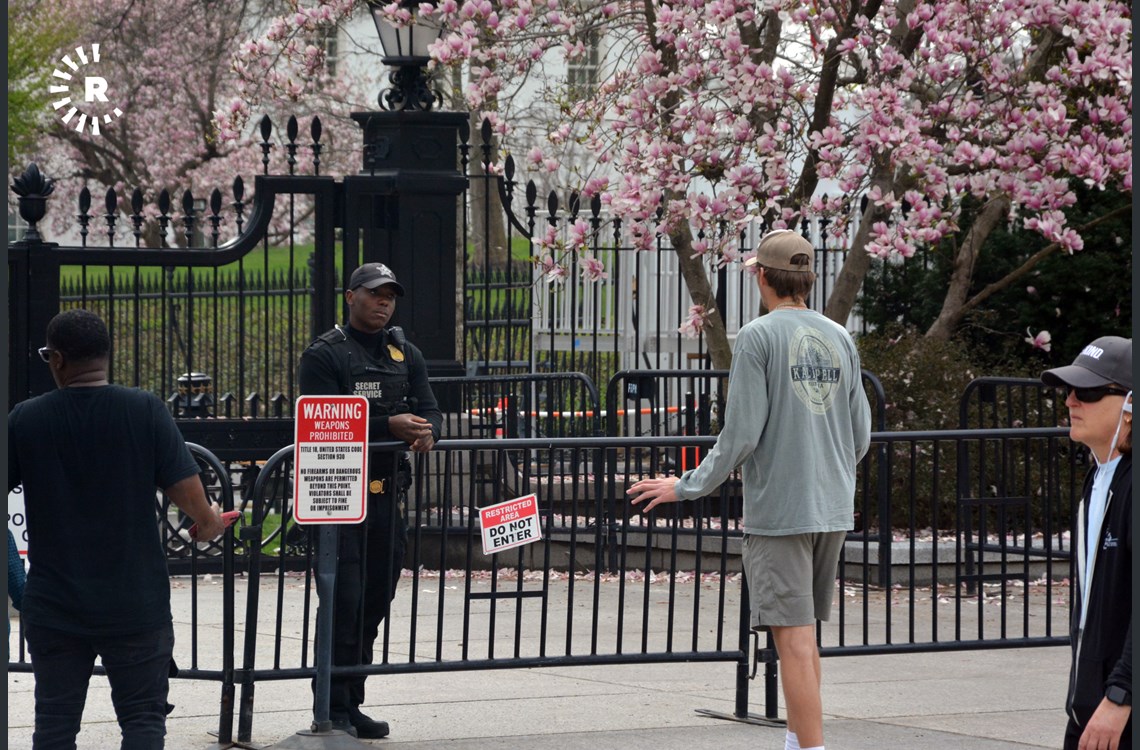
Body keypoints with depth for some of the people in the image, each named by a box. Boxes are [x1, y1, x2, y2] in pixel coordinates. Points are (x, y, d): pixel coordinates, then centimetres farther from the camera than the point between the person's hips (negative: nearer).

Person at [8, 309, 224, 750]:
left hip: (54, 608, 1)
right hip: (137, 605, -1)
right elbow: (187, 492, -9)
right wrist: (209, 522, 12)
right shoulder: (145, 411, -8)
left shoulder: (25, 419, -5)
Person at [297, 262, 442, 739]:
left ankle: (351, 704, 17)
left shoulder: (406, 355, 16)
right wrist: (388, 426, -23)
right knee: (343, 602, -10)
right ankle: (331, 708, -6)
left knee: (376, 602, 9)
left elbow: (429, 410, 10)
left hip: (388, 494, 6)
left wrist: (426, 432, -15)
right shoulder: (324, 355, -4)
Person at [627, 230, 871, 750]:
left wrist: (686, 488, -1)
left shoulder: (758, 337, -9)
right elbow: (860, 434, 13)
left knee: (793, 638, -7)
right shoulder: (840, 340, 9)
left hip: (777, 509, -6)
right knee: (804, 635, 16)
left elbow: (741, 433, -12)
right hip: (833, 511, 6)